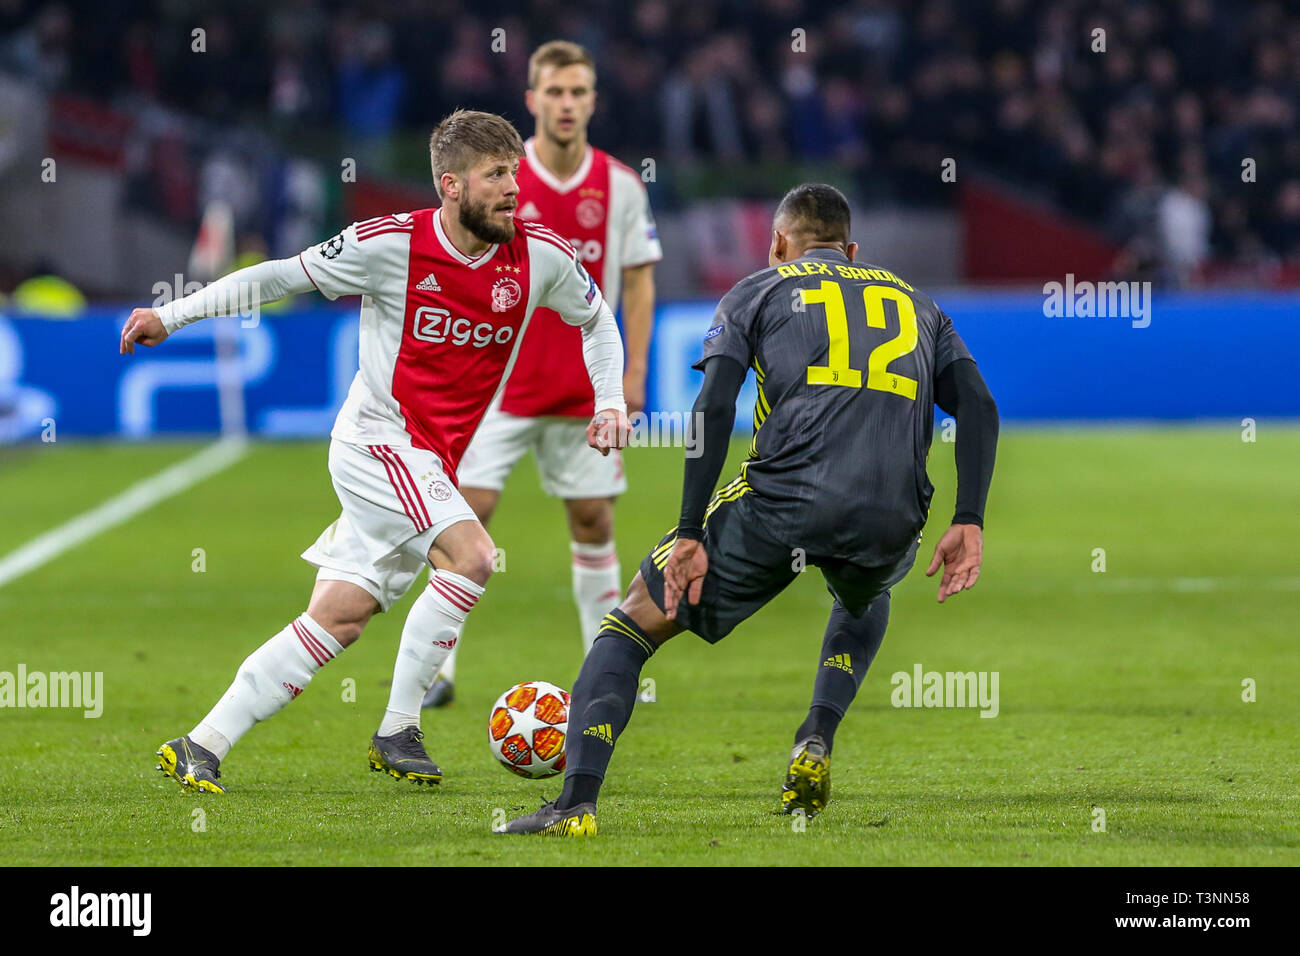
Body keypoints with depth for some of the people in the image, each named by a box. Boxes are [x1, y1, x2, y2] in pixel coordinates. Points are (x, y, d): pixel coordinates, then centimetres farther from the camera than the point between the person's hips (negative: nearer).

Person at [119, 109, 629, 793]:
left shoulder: (541, 254, -3)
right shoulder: (392, 244, -14)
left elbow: (595, 320, 18)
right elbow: (283, 276, -2)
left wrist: (609, 402, 3)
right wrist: (172, 315, -3)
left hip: (434, 464, 6)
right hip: (378, 437, -6)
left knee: (341, 616, 3)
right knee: (470, 556, -25)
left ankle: (203, 745, 9)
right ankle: (397, 731, -13)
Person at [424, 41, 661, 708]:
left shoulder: (620, 185, 0)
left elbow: (638, 281, 6)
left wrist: (634, 374, -1)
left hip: (587, 390, 2)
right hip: (502, 382, -1)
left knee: (592, 520, 6)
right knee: (468, 510, -7)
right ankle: (439, 666, -2)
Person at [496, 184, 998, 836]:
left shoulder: (758, 292, 18)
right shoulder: (914, 302, 28)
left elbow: (714, 407, 2)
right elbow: (978, 406, 13)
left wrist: (691, 533, -2)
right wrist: (968, 523, 7)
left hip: (782, 500, -3)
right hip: (891, 523, 3)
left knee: (637, 618, 13)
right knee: (865, 598, 41)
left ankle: (576, 802, -5)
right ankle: (816, 742, 19)